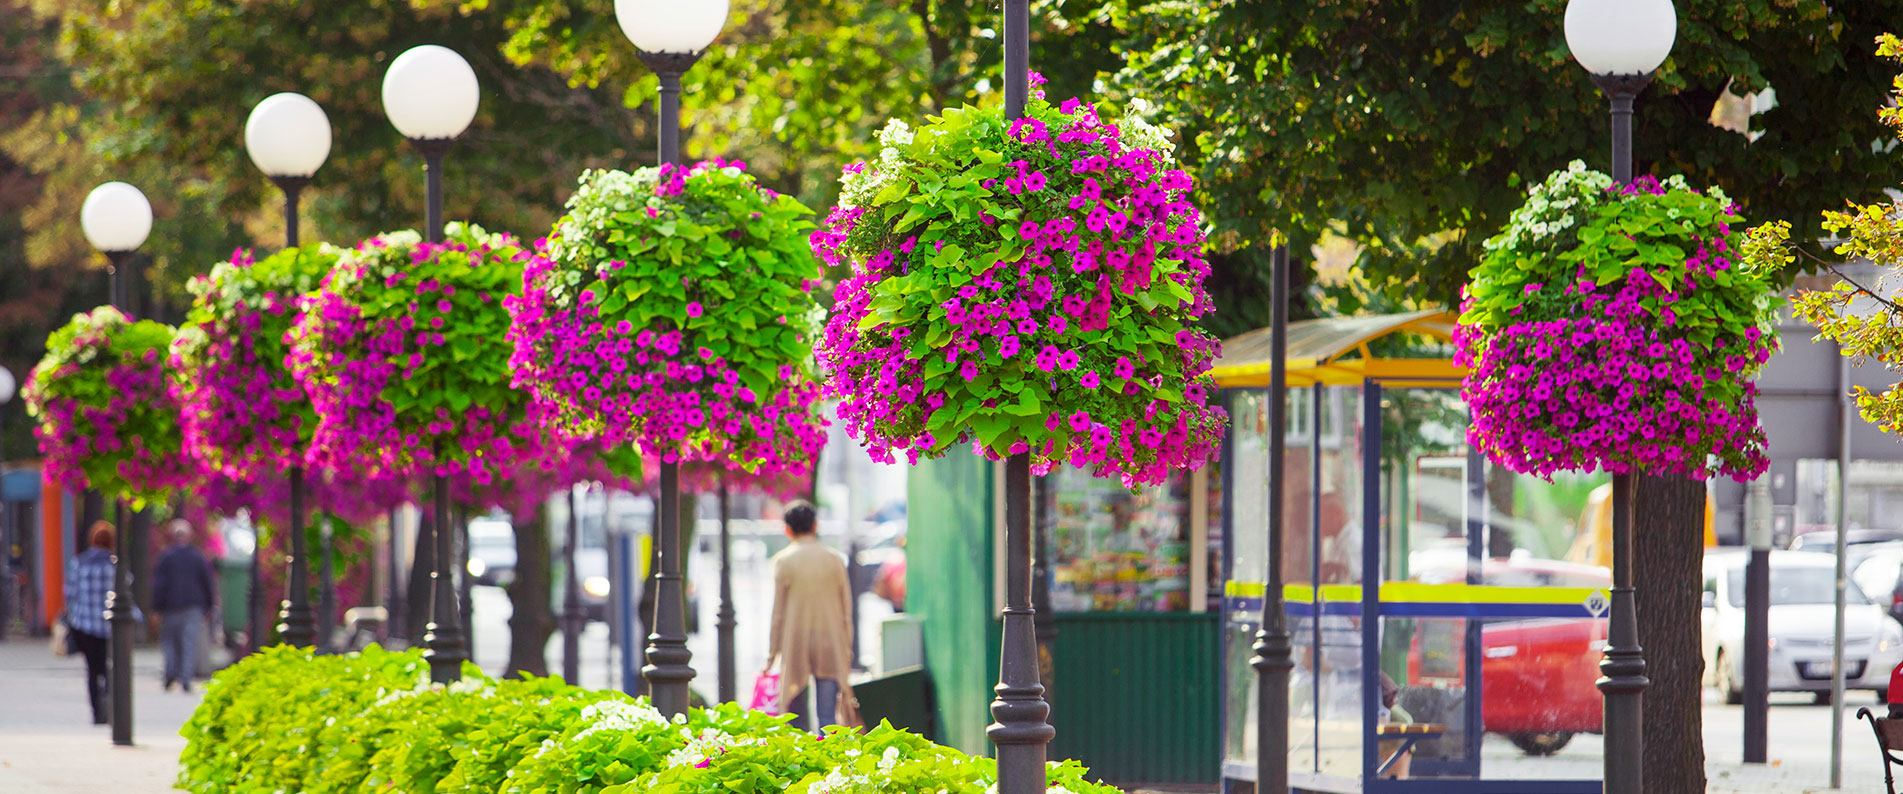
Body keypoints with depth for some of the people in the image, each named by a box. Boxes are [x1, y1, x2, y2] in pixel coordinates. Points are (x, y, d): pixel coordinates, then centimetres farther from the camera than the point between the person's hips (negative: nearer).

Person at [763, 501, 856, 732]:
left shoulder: (783, 561, -4)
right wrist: (847, 650, 14)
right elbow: (846, 610, 7)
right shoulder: (835, 559, 3)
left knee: (797, 721, 7)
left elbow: (778, 611, -3)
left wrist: (772, 653, 2)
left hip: (796, 644, -2)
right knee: (827, 716, -2)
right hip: (831, 648, 2)